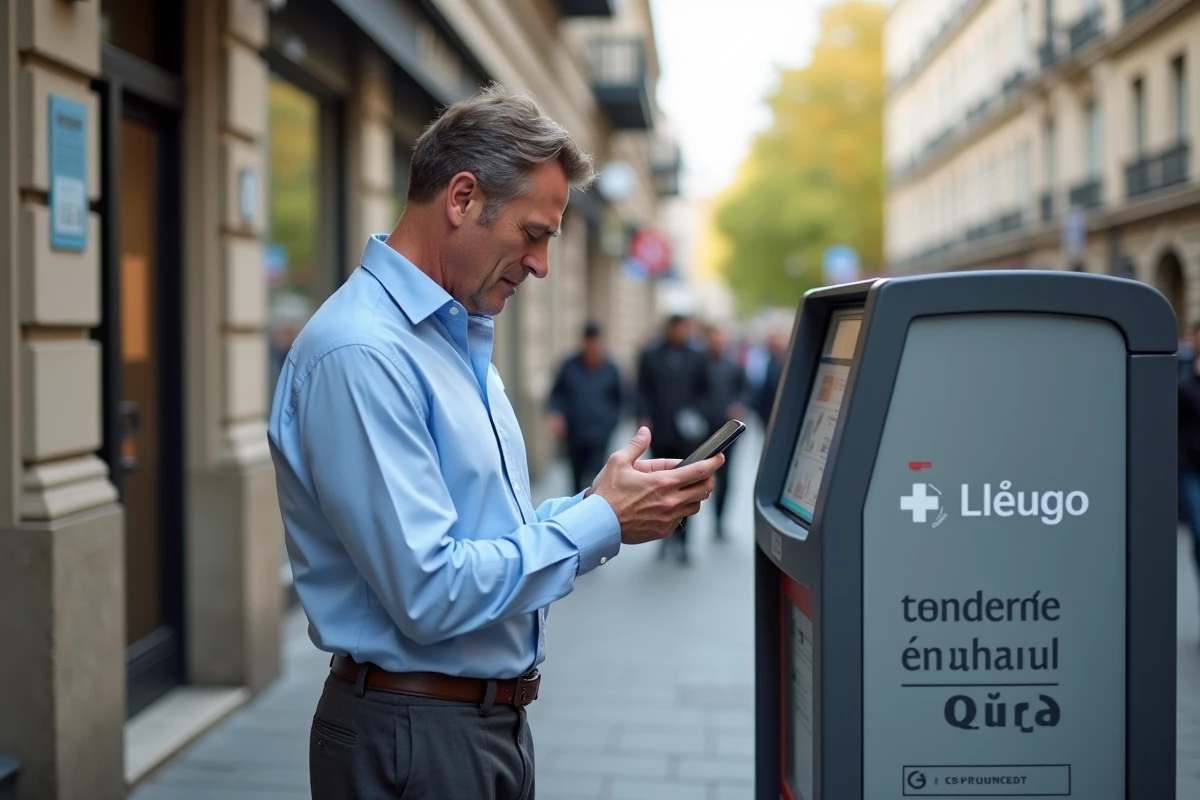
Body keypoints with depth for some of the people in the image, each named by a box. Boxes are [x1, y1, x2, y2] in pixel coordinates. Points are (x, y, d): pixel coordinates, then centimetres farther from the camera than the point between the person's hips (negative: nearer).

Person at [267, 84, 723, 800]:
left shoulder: (459, 337, 10)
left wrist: (600, 502, 0)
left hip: (495, 716, 9)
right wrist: (602, 523, -17)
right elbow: (429, 593, -26)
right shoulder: (361, 353, -22)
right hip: (416, 737, -9)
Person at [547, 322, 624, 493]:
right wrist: (556, 413, -10)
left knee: (592, 479, -15)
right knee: (578, 478, 13)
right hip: (574, 436, 2)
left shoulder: (610, 370, 0)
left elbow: (617, 401, 11)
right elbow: (557, 394, 7)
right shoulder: (570, 367, 0)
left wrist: (609, 426, 0)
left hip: (598, 436, -2)